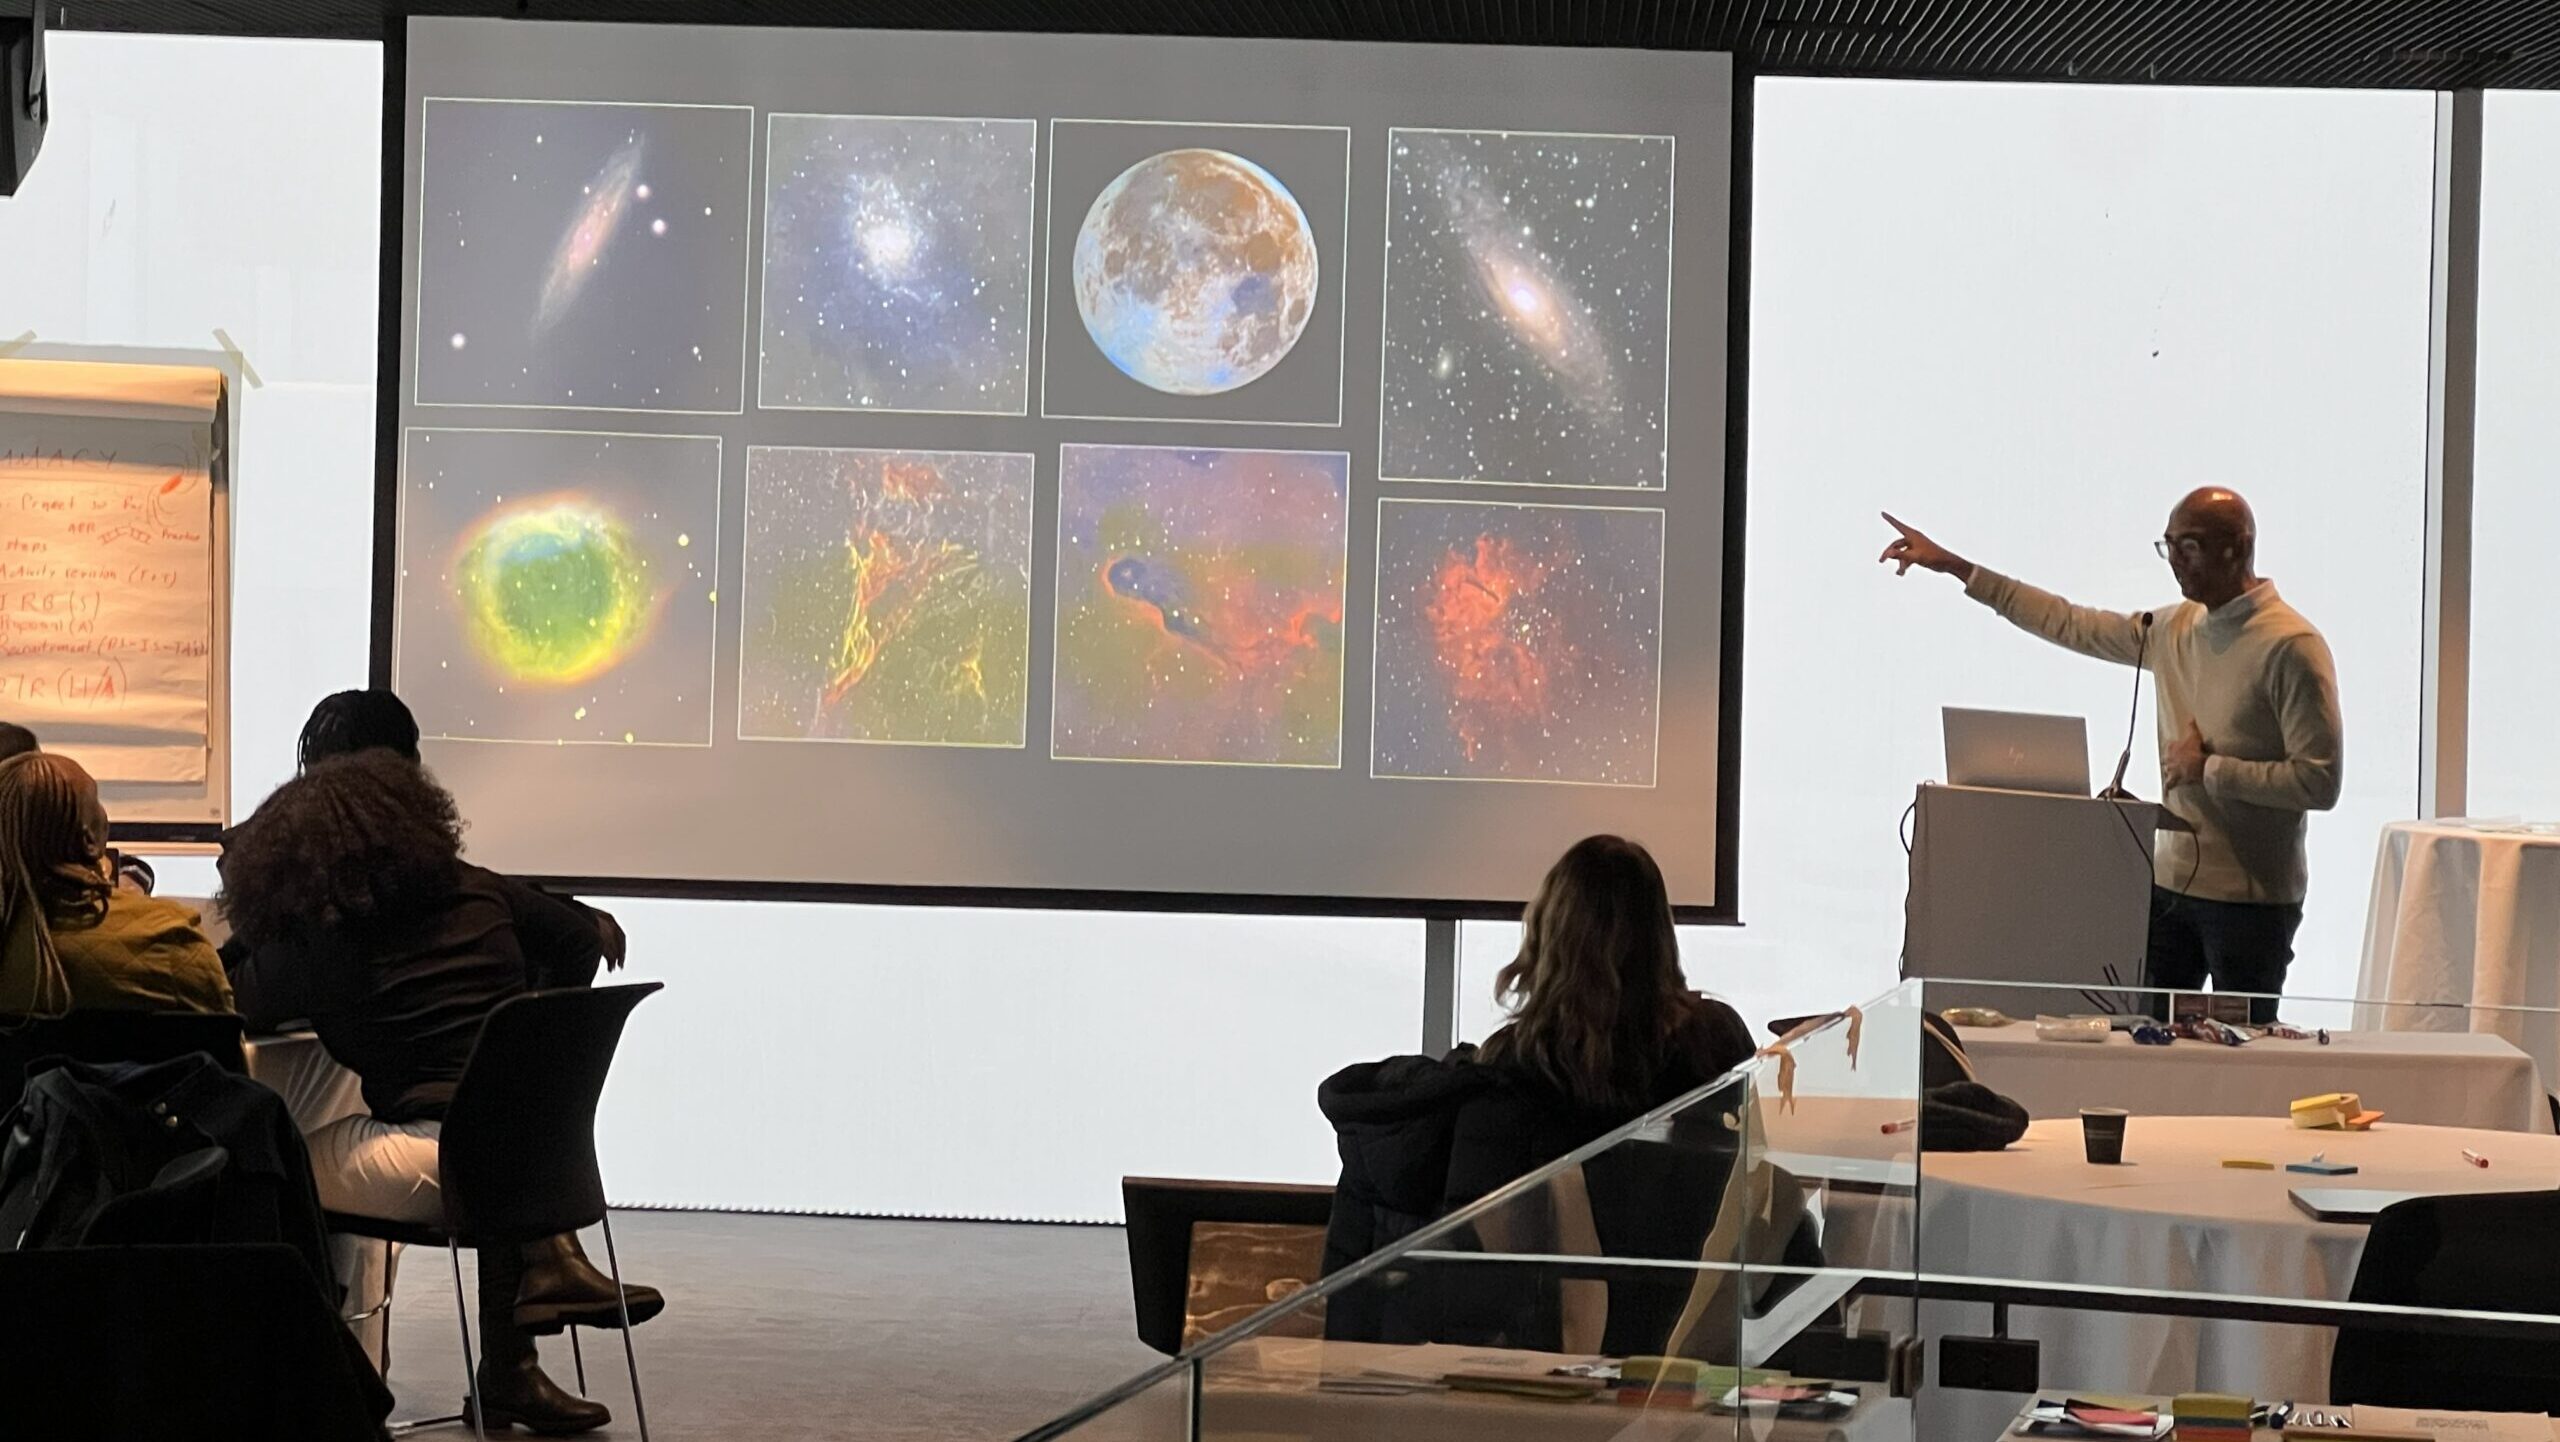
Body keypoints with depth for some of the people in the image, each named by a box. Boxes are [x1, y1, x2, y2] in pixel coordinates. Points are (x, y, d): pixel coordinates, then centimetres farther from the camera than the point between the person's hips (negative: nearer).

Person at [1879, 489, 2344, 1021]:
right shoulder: (2174, 630, 10)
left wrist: (2209, 769, -14)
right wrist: (1954, 567, 18)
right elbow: (2069, 623, 19)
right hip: (2169, 885, 7)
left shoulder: (2291, 647, -13)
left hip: (2249, 899, -7)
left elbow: (2319, 781, -18)